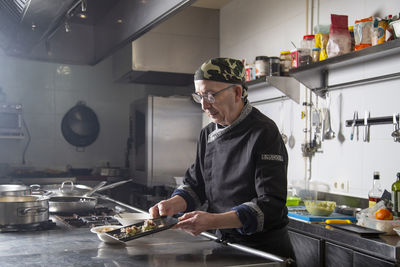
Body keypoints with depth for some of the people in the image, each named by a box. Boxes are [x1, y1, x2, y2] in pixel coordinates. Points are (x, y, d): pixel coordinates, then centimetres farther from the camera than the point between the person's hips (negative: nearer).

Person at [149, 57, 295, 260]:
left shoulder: (263, 133, -16)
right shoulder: (208, 134, 6)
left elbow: (271, 206, -22)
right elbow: (195, 185, 12)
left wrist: (214, 221, -32)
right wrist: (173, 204, -9)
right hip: (224, 245, 6)